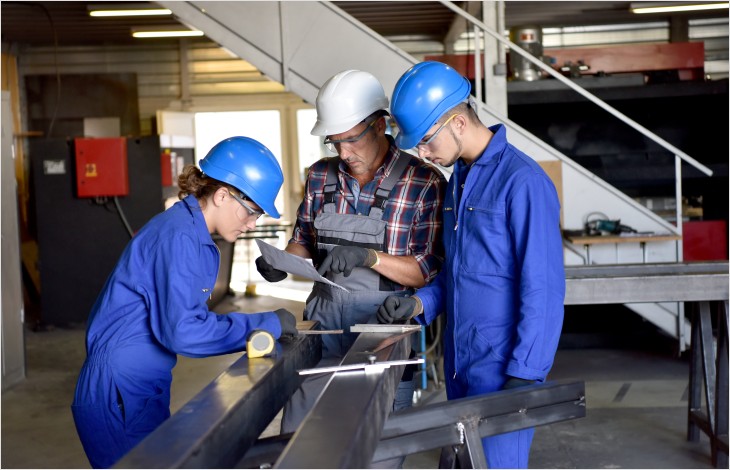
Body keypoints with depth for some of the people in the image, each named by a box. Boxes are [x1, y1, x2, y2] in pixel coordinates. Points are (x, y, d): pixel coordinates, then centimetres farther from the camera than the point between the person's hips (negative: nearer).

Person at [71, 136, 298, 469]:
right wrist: (266, 325, -18)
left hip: (143, 391, 9)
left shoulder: (195, 236, 9)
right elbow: (181, 332, -27)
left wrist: (266, 329, 1)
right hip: (120, 393, -9)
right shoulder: (178, 236, -21)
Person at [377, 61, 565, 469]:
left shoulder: (523, 182, -17)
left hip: (502, 369, -8)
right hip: (459, 364, 8)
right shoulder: (459, 178, 11)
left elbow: (543, 291, -18)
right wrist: (420, 304, 3)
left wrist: (523, 375, -18)